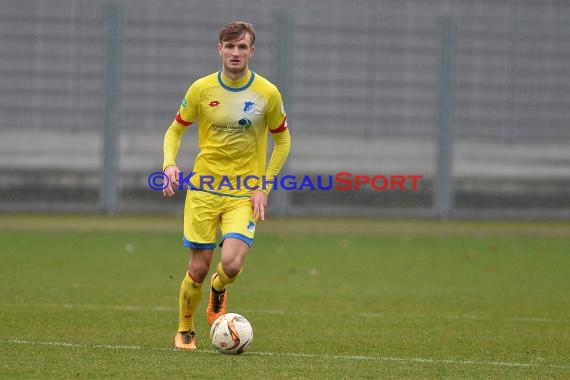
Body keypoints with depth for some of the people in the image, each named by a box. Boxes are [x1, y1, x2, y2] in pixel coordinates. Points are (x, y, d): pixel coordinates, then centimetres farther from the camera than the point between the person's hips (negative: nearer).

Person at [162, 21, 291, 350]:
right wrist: (170, 164, -11)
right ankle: (185, 331, 25)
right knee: (199, 269, -1)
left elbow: (282, 140, 8)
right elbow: (176, 130, 10)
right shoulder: (201, 89, -2)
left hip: (245, 195, -1)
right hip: (204, 190, 1)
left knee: (231, 264, -19)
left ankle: (218, 292, 18)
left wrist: (263, 188, 0)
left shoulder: (268, 93, -3)